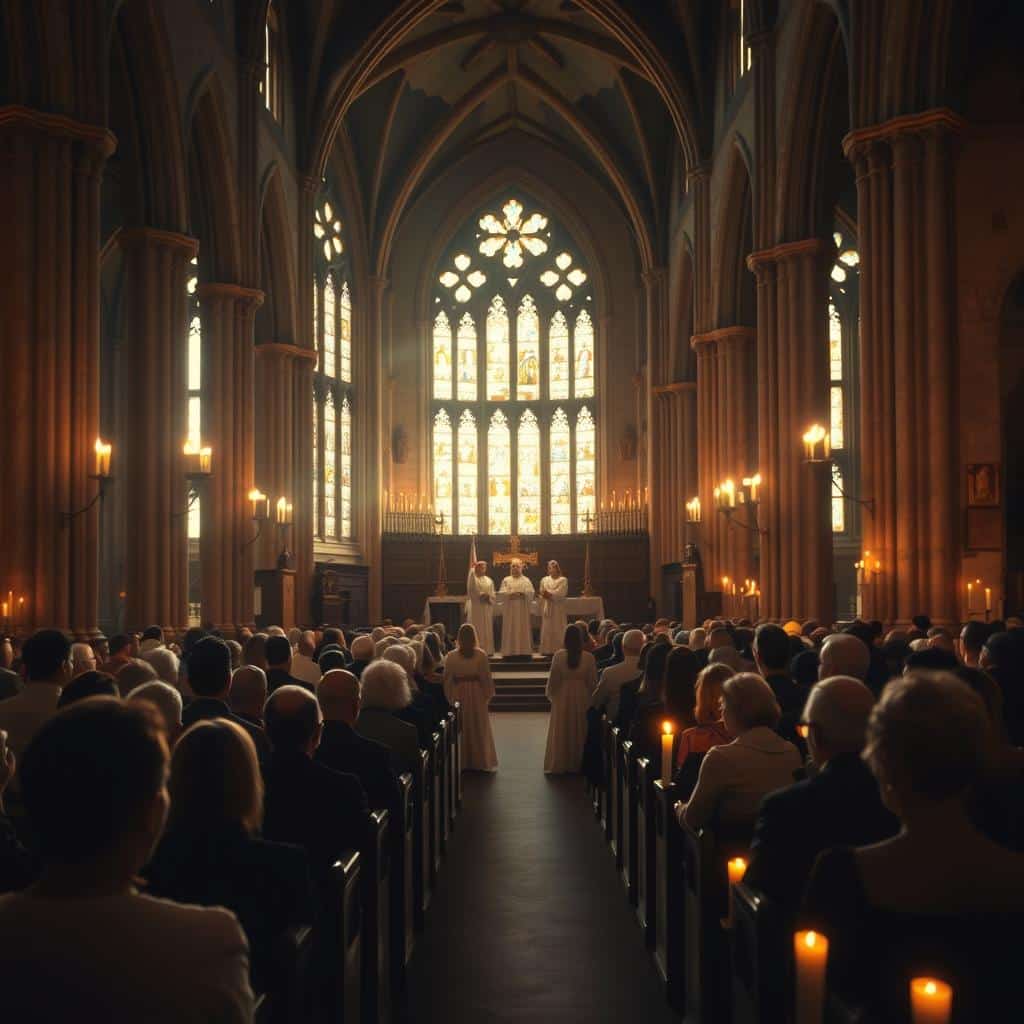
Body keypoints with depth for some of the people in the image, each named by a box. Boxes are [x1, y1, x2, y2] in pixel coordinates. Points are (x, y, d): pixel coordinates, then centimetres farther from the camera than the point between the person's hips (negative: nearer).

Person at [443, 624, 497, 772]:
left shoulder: (451, 656, -9)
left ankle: (462, 762, 17)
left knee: (461, 728, 12)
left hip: (458, 694, 0)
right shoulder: (481, 655, -10)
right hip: (477, 694, 0)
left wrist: (450, 698, 5)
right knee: (479, 727, 13)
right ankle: (480, 761, 19)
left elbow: (448, 680, -5)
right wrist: (488, 695, 4)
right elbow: (486, 677, -8)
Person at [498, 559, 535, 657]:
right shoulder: (506, 580, 11)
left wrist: (522, 594, -19)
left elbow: (530, 593, -2)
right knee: (510, 630, -3)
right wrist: (510, 594, -18)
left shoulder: (526, 580, 10)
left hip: (522, 609, 0)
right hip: (509, 609, 0)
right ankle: (509, 651, -2)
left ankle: (523, 651, 0)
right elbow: (502, 593, -1)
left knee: (522, 630, -1)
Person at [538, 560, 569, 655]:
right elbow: (542, 594, 5)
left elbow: (561, 593, -9)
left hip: (558, 609, -2)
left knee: (558, 629, -4)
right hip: (547, 608, 2)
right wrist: (553, 595, -12)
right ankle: (547, 650, -1)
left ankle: (558, 649, -3)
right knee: (547, 629, -2)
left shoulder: (563, 580, 3)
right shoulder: (544, 580, 13)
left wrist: (549, 594, -10)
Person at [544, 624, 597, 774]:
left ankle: (559, 765, 17)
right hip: (582, 698, 1)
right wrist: (592, 698, 11)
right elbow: (593, 681, -3)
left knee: (561, 732, 12)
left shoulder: (559, 655, -12)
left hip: (562, 696, -1)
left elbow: (553, 679, -6)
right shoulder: (588, 657, -9)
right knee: (579, 732, 14)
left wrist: (550, 694, 10)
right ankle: (577, 764, 20)